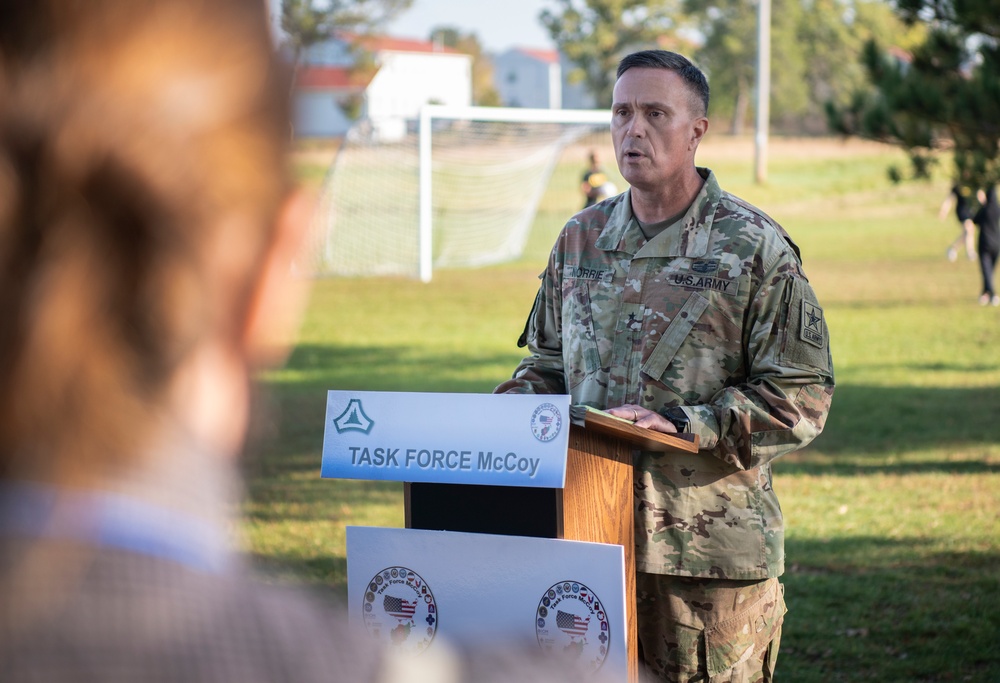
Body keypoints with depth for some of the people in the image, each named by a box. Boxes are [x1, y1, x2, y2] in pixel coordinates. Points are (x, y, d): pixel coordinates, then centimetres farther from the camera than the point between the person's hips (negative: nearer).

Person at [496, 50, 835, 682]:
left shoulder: (754, 249, -4)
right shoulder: (580, 240, 12)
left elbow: (802, 394, -8)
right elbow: (549, 363, 23)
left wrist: (681, 423, -17)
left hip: (711, 550, -4)